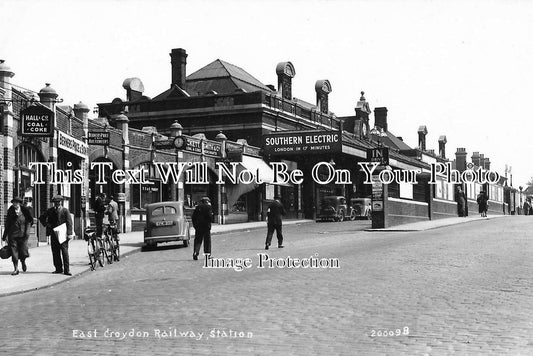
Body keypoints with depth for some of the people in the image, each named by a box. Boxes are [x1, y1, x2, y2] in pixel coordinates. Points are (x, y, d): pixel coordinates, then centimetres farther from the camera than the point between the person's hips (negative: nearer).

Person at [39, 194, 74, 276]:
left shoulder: (65, 211, 1)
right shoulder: (51, 211, 12)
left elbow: (69, 222, -5)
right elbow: (41, 218, 23)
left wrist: (69, 233, -15)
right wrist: (46, 224, 5)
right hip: (53, 234, 4)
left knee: (64, 251, -8)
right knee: (55, 252, 5)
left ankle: (66, 269, -6)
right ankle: (59, 268, 13)